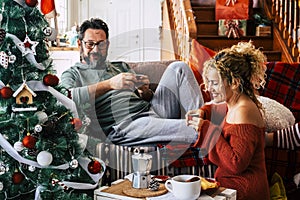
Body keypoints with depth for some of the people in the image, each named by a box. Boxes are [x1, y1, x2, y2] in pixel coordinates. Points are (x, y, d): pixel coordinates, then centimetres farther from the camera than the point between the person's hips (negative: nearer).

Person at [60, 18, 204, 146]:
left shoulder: (121, 67, 29)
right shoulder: (71, 74, 13)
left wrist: (145, 92, -2)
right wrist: (109, 84, -20)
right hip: (124, 126, -6)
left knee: (178, 68, -6)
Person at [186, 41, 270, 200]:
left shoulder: (243, 112, -22)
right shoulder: (232, 105, 6)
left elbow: (237, 164, -25)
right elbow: (214, 109, 31)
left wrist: (209, 129, -23)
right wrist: (202, 113, 7)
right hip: (229, 182, 9)